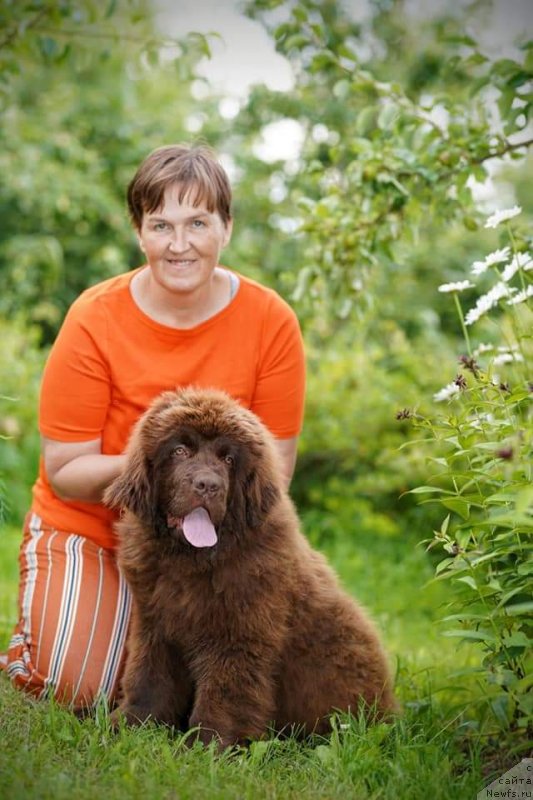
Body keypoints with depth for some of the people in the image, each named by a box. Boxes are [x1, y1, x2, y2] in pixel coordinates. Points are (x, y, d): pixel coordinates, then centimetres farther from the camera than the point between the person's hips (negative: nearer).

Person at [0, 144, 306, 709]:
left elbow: (277, 464, -9)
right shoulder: (94, 319, -18)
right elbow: (65, 471, -16)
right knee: (80, 688, -16)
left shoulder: (271, 321, -14)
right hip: (90, 526, -1)